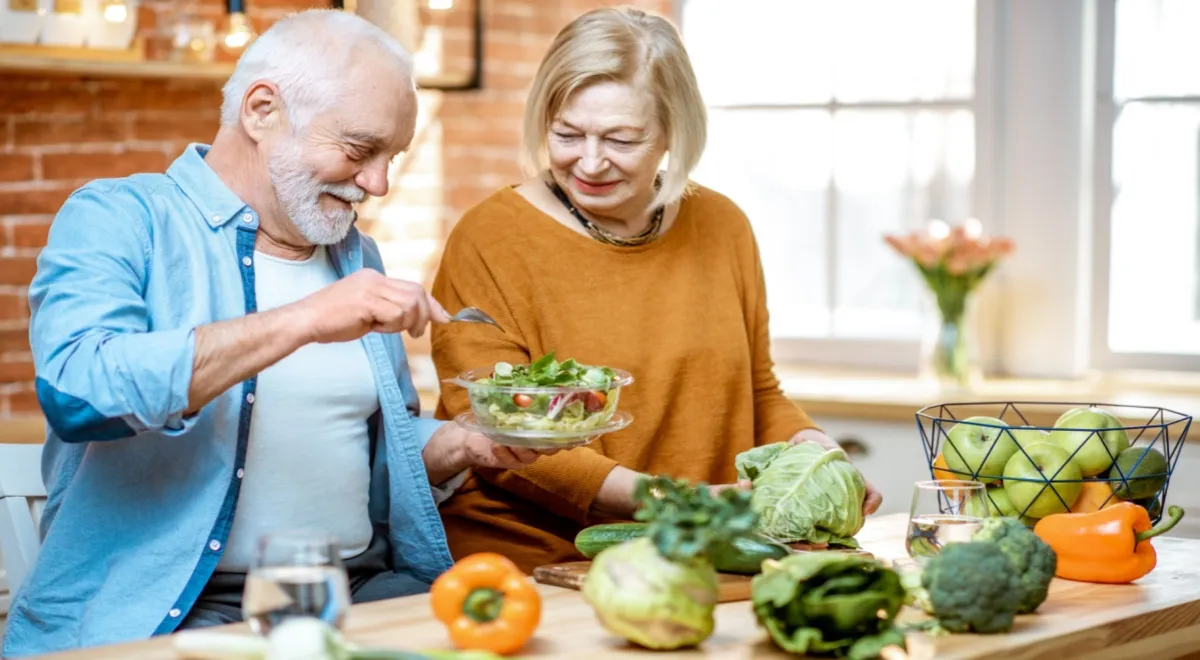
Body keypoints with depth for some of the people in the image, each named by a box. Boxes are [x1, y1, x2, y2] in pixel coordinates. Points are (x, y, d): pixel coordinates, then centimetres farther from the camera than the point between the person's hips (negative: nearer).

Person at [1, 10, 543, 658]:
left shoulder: (354, 254, 18)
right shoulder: (118, 219, -3)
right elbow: (76, 390, -22)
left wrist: (464, 445, 4)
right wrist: (302, 322, -26)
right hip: (171, 608, -6)